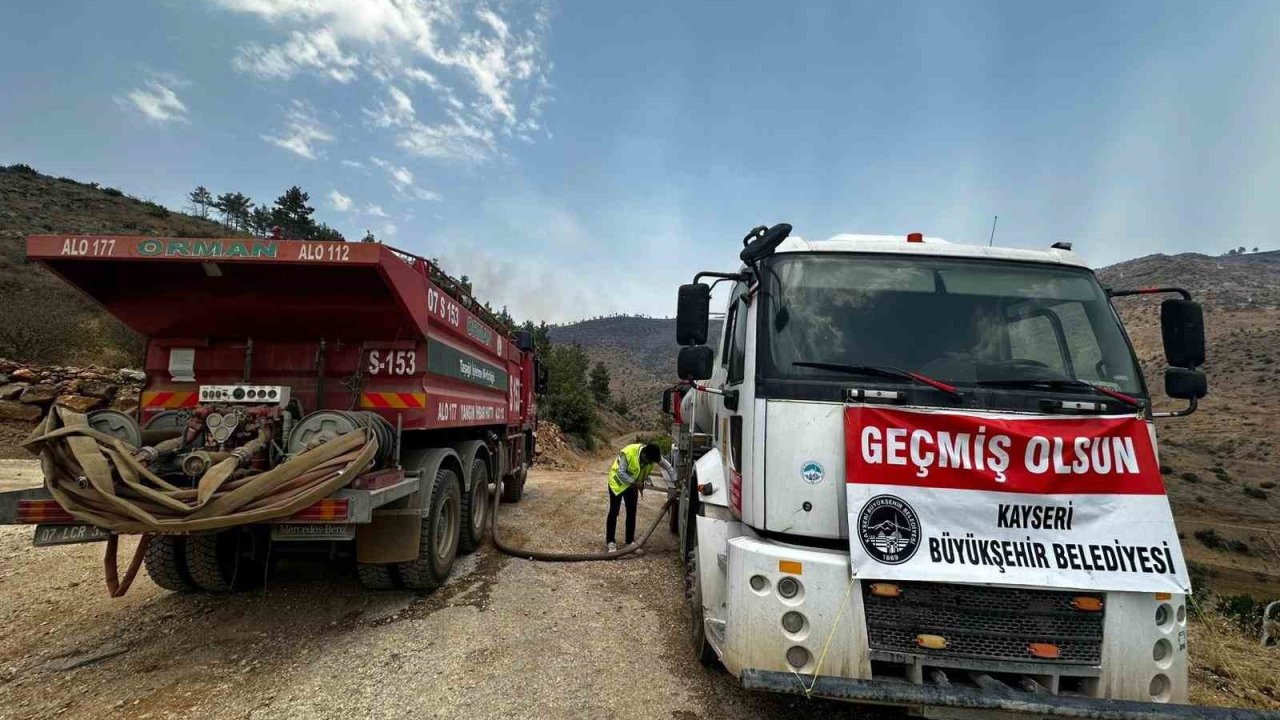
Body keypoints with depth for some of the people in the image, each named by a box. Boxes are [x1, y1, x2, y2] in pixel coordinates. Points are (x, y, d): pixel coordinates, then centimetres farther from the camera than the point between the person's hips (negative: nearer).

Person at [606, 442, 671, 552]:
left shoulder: (653, 455, -19)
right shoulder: (628, 453, -35)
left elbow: (667, 466, -7)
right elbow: (621, 473, -29)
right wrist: (635, 483, -30)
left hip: (633, 484, 5)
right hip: (618, 481, -5)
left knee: (631, 512, 5)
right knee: (614, 512, -3)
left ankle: (630, 541, 14)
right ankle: (610, 541, 5)